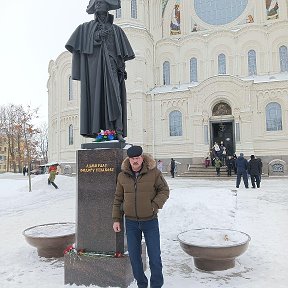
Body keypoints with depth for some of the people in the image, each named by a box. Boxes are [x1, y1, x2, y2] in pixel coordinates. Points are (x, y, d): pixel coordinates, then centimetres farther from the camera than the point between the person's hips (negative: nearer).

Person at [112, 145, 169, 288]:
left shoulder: (153, 172, -10)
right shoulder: (122, 176, -2)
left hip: (150, 221, -2)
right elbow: (118, 198, 6)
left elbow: (164, 190, -2)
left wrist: (154, 206, -15)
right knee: (134, 256, 10)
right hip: (131, 222, 2)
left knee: (155, 256, 5)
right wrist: (116, 219, 4)